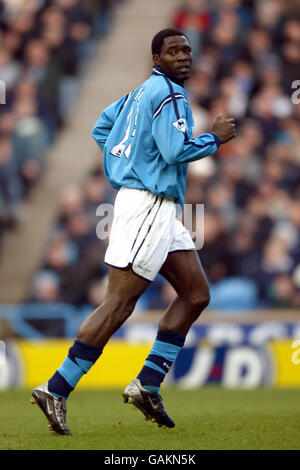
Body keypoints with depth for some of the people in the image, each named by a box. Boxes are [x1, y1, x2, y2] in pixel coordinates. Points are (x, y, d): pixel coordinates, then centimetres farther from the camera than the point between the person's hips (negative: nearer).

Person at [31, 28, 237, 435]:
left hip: (161, 210, 10)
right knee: (119, 304, -11)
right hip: (148, 206, -10)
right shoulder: (169, 93, -11)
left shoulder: (143, 92, 18)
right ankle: (56, 391, -10)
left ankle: (147, 385, 7)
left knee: (196, 294, 10)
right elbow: (177, 150, -21)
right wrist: (215, 138, -6)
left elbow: (101, 129, 25)